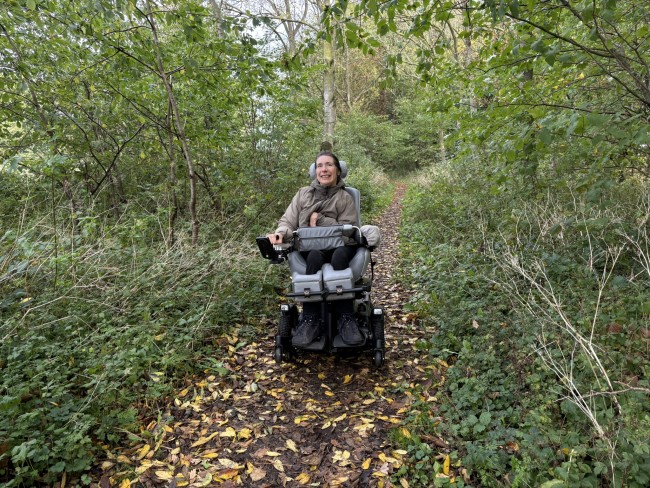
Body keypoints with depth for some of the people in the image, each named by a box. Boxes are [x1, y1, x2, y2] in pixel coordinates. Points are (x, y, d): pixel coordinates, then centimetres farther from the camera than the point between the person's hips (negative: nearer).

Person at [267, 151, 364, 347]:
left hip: (338, 248, -1)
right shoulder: (303, 194, 17)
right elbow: (288, 221, 10)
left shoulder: (345, 198, 10)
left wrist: (319, 219, -8)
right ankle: (310, 319, -32)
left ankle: (346, 318, -31)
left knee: (340, 255, -37)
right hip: (309, 248, 1)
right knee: (315, 256, -36)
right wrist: (280, 233, -14)